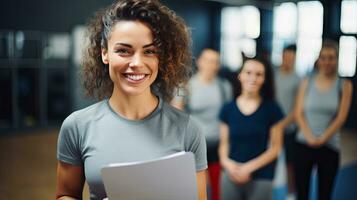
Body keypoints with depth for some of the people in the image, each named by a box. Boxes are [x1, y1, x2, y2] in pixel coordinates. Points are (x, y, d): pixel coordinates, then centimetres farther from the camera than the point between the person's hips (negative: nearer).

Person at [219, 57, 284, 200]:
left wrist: (249, 167, -10)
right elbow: (224, 143, 7)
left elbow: (275, 147, -1)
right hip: (231, 176, 2)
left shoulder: (272, 109, -2)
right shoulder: (228, 109, 3)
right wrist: (227, 162, -12)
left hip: (261, 178, -1)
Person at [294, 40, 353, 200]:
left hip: (329, 147, -1)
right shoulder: (307, 82, 4)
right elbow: (299, 113, 0)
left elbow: (341, 117, -5)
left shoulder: (344, 85, 1)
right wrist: (310, 137, -12)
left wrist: (322, 138, -13)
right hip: (304, 145, 1)